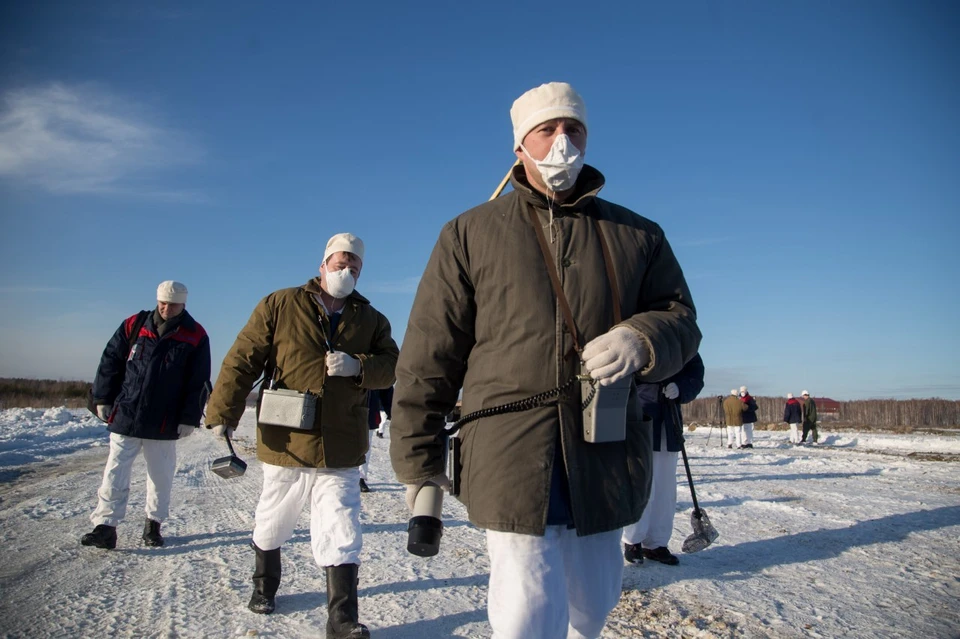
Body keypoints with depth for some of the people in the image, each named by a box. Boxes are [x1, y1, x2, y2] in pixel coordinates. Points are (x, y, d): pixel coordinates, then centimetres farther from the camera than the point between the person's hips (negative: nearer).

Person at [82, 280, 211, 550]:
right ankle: (105, 527, 7)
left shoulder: (195, 336, -3)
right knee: (115, 473, 1)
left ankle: (154, 524, 23)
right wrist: (103, 399, 5)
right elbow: (110, 362, 8)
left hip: (165, 424, -1)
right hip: (125, 417, 1)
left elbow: (198, 382, -2)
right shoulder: (134, 325, 2)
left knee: (161, 477, 9)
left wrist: (189, 418, -5)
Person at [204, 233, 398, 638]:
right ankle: (264, 587, 45)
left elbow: (391, 365, 1)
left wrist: (357, 365, -19)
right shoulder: (280, 306, -1)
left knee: (341, 536, -3)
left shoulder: (371, 320, 7)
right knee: (271, 526, 20)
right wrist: (223, 414, -13)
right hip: (284, 444, 0)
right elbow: (242, 360, -5)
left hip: (340, 453, 1)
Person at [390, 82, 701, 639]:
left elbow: (680, 318, 11)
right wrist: (418, 458, 3)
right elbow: (429, 355, 4)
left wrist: (640, 342, -14)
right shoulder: (470, 234, 5)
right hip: (509, 460, -2)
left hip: (606, 462, 3)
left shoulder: (637, 236, 11)